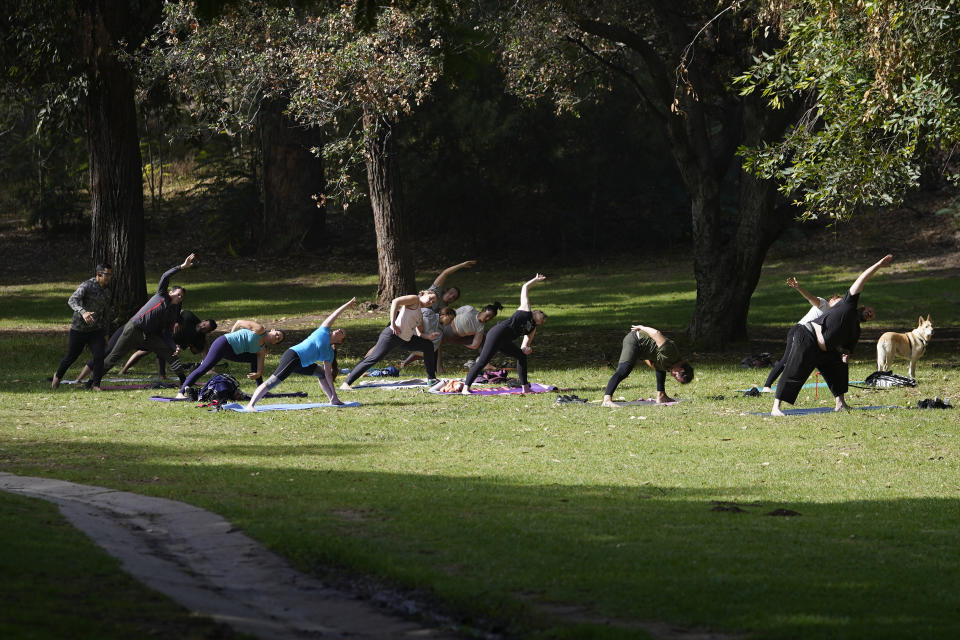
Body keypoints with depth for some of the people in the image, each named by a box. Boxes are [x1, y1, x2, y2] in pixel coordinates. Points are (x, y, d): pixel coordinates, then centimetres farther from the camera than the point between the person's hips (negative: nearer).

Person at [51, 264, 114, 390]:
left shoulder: (108, 291, 5)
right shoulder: (87, 286, -16)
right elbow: (72, 300, -32)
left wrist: (105, 334, 17)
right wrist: (83, 312, -51)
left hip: (96, 330, 4)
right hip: (79, 330, -4)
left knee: (99, 356, -15)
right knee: (71, 357, 12)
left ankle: (96, 385, -6)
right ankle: (58, 376, 38)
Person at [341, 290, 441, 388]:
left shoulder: (420, 315, 22)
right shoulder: (414, 299, -3)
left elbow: (420, 334, 22)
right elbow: (395, 302, -19)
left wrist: (429, 336, -1)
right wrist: (393, 324, -23)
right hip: (392, 336, -10)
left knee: (428, 345, 15)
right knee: (373, 359, -15)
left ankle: (432, 379, 22)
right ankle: (346, 383, -15)